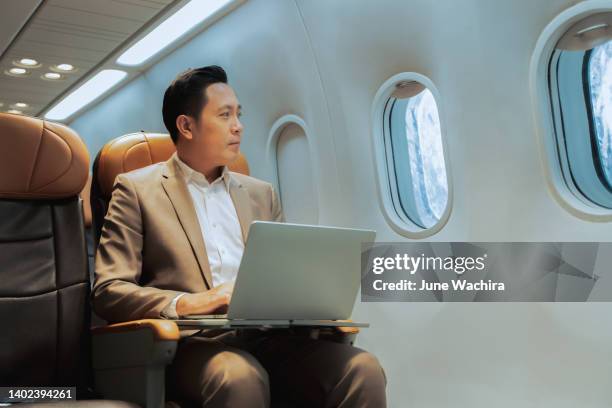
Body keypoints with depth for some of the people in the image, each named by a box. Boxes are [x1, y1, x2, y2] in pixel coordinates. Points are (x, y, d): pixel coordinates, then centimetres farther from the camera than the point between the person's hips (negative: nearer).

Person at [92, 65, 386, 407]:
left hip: (268, 336, 4)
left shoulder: (261, 193, 21)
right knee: (241, 378, -38)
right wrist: (185, 304, -19)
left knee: (363, 370, -24)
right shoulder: (136, 189, 6)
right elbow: (108, 291, -1)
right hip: (195, 340, -4)